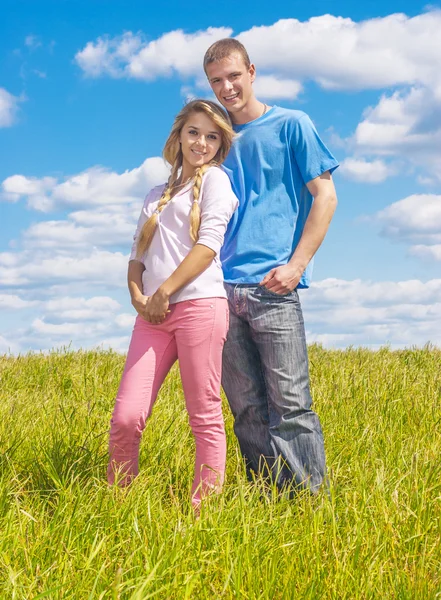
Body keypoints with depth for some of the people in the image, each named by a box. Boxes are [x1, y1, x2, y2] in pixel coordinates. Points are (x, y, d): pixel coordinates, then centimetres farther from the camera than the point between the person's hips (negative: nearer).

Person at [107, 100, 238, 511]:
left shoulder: (215, 179, 8)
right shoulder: (156, 196, 27)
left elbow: (209, 243, -5)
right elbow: (137, 255, 21)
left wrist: (164, 291, -10)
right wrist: (137, 296, 0)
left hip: (199, 304, -5)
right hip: (153, 314, 5)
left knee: (205, 417, -4)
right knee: (125, 417, -6)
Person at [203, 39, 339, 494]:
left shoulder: (291, 125, 4)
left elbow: (324, 196, 0)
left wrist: (296, 266, -10)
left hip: (272, 285, -4)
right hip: (224, 287, 5)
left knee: (290, 405, -7)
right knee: (247, 410, 5)